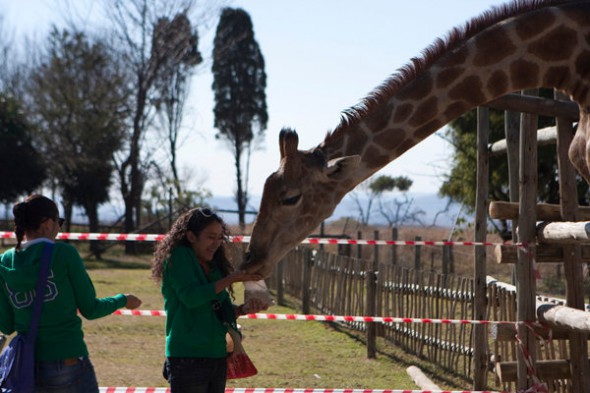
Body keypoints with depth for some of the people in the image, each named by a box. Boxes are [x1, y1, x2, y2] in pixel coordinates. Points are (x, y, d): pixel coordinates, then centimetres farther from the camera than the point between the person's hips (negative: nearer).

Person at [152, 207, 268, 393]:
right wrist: (231, 279, -18)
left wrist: (244, 309, -11)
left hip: (217, 357, 7)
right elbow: (190, 297, -20)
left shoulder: (213, 266, 13)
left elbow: (224, 312, 11)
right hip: (187, 358, -7)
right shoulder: (177, 258, -6)